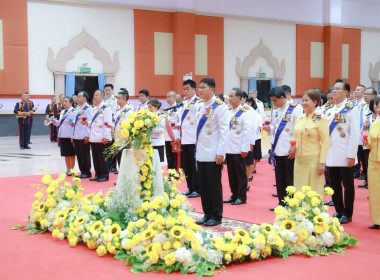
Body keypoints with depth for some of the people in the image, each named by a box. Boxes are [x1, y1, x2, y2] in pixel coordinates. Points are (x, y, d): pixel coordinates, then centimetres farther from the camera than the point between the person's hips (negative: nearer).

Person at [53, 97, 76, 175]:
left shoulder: (74, 111, -8)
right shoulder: (63, 112, 16)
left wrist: (73, 123, -33)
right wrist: (55, 121, 2)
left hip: (70, 136, -7)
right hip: (62, 135, 7)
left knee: (71, 154, 2)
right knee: (66, 154, 12)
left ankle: (71, 170, 11)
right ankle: (68, 170, 20)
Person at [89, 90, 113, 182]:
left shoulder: (106, 108, -9)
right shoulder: (94, 109, 18)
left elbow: (108, 124, -15)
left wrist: (105, 137, -19)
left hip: (101, 138, -8)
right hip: (93, 138, 8)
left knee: (101, 157, -3)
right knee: (95, 157, 10)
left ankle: (105, 175, 5)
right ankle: (98, 175, 18)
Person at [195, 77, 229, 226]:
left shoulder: (219, 106, -9)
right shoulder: (200, 106, 11)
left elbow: (224, 130, -12)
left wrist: (220, 152, -16)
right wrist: (197, 149, 12)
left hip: (213, 154, -7)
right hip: (201, 153, 7)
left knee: (214, 185, 1)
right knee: (203, 185, 10)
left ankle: (216, 216, 10)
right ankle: (207, 214, 19)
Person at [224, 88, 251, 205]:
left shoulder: (244, 112, -8)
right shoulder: (227, 111, 11)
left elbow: (247, 131, -11)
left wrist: (244, 148, -14)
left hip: (238, 149, -6)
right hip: (228, 148, 6)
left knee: (240, 173, 2)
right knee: (231, 173, 11)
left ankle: (242, 197, 10)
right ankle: (234, 195, 20)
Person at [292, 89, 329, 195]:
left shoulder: (320, 119, -6)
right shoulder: (299, 119, 13)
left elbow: (325, 142, -9)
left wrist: (322, 163, -14)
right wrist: (293, 146, 1)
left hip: (314, 160, -6)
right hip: (299, 160, 6)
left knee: (315, 190, -2)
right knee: (300, 191, 7)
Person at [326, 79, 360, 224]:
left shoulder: (351, 110, -6)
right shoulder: (330, 111, 13)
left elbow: (355, 134, -11)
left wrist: (351, 156, -16)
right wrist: (324, 154, 10)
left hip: (344, 156, -6)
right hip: (331, 156, 6)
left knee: (348, 185, 4)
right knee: (335, 186, 11)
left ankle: (347, 214, 12)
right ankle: (339, 211, 22)